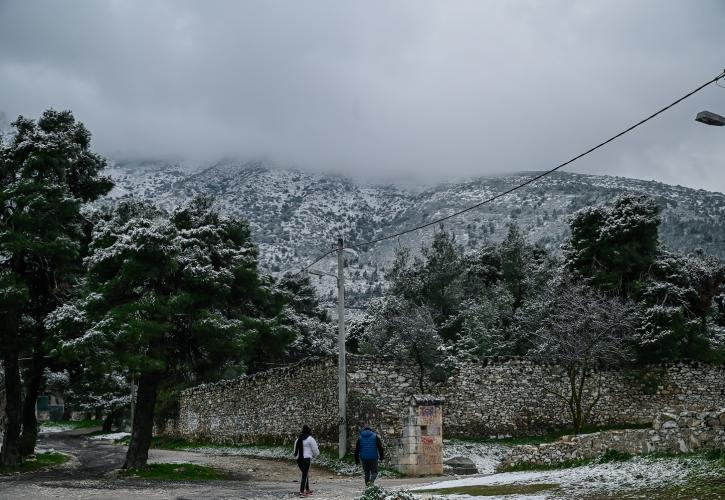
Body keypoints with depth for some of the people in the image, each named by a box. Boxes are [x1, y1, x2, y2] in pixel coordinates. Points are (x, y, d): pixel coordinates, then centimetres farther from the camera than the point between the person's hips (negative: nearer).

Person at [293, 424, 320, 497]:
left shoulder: (298, 439, 14)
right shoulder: (310, 439, -5)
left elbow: (296, 449, 20)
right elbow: (315, 450, -1)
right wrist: (314, 455, 21)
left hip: (298, 459, 7)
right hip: (306, 458, -7)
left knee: (306, 474, 20)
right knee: (304, 475, -6)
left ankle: (307, 490, 28)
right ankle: (302, 492, -11)